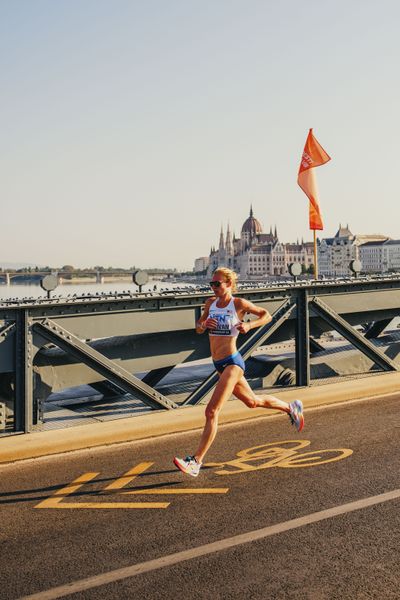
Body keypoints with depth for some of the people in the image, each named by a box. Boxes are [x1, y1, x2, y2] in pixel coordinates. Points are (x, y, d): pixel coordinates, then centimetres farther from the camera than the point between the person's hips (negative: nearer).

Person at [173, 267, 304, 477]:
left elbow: (267, 315, 1)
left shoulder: (239, 303, -9)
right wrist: (204, 324, -8)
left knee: (212, 411, -15)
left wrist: (249, 325, -17)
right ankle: (291, 408, 48)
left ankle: (196, 462, -14)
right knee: (253, 401, 25)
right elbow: (198, 328, 15)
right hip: (219, 364, 8)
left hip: (232, 363, -8)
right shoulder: (210, 303, 7)